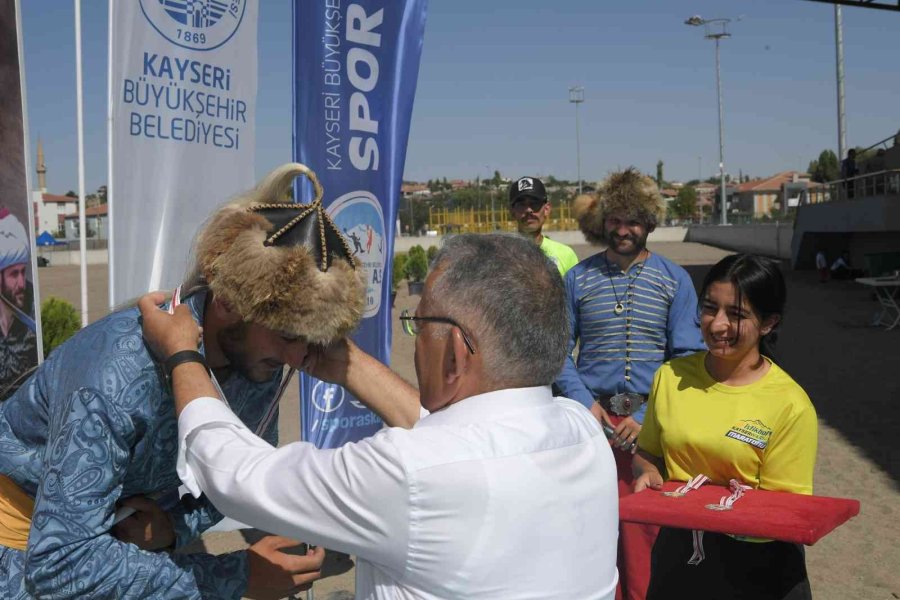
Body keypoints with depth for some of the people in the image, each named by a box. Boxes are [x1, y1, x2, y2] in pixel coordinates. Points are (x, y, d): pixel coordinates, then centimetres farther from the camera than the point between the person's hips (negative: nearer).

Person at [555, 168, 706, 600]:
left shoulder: (674, 280, 4)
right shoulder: (578, 278, 7)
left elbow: (687, 357, -1)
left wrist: (648, 416, -11)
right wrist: (584, 401, -8)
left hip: (653, 422, -1)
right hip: (595, 418, 1)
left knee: (645, 525, 2)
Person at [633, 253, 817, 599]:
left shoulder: (791, 405, -15)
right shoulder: (671, 377, -4)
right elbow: (647, 453, 10)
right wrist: (649, 475, -11)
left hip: (757, 562, -3)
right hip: (678, 548, 3)